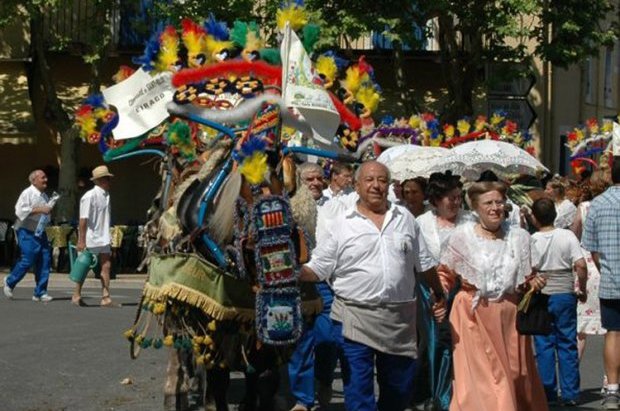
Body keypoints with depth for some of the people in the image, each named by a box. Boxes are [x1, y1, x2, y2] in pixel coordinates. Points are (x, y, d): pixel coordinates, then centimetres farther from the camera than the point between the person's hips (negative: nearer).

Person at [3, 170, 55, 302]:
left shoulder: (44, 196, 16)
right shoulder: (27, 193, -9)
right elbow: (20, 211, -20)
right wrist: (39, 209, -23)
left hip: (40, 232, 8)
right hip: (27, 232, -8)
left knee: (45, 260, -1)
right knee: (28, 259, -11)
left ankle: (40, 292, 3)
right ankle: (10, 282, 13)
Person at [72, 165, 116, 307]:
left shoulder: (106, 195, 11)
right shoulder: (89, 196, -15)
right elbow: (83, 219, -17)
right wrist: (81, 241, -19)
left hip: (103, 238, 7)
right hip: (90, 239, -7)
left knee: (106, 266, 0)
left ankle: (106, 298, -1)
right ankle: (76, 296, 14)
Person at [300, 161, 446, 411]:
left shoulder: (405, 218, 9)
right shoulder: (341, 224, 0)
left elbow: (424, 263, 16)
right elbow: (317, 269, -1)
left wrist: (439, 295, 15)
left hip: (400, 319, 3)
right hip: (355, 318, -3)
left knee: (399, 390, 13)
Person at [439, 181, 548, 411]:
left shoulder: (519, 237, 7)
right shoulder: (462, 236, -2)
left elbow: (526, 280, 13)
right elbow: (446, 276, 2)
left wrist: (534, 284, -8)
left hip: (509, 317, 3)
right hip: (473, 316, -3)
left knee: (514, 376, 8)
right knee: (478, 379, -5)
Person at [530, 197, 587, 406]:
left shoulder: (531, 240, -8)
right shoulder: (567, 236, -5)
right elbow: (581, 265, -11)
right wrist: (583, 289, 2)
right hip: (565, 295, 1)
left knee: (544, 346, 7)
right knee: (567, 345, 8)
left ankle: (548, 393, 11)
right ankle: (570, 394, 8)